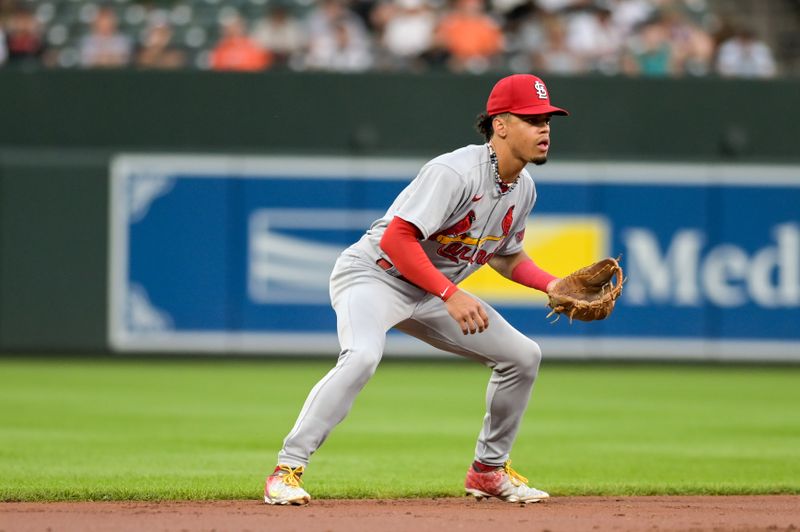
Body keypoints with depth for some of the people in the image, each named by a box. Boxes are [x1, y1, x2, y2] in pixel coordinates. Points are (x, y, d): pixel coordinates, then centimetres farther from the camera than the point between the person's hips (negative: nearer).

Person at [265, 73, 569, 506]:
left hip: (432, 293, 9)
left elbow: (506, 256, 17)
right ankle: (286, 470, -30)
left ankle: (489, 470, 20)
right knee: (362, 356, -36)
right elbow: (396, 238, -32)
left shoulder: (523, 189, 2)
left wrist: (554, 286, 0)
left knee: (522, 355, 5)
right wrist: (451, 296, -36)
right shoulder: (456, 173, -26)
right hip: (374, 274, -9)